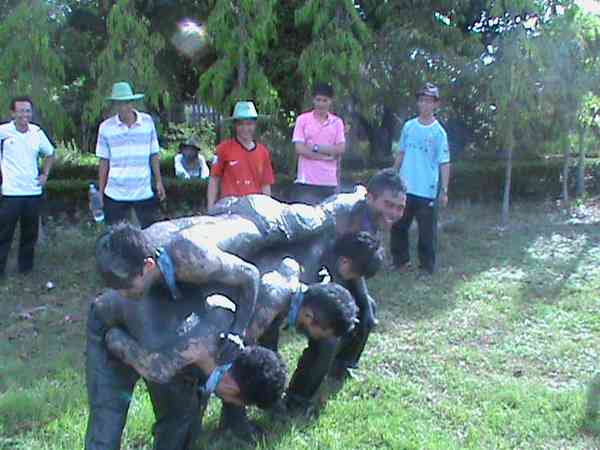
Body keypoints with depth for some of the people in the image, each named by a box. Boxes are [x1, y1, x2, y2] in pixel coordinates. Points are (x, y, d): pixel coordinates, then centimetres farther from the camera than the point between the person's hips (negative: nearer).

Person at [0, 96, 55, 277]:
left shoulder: (37, 132, 4)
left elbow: (50, 154, 21)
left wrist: (45, 175, 11)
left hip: (33, 192, 4)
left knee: (30, 233, 13)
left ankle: (26, 267, 26)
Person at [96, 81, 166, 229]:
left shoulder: (147, 121, 0)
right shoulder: (106, 127, -2)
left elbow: (154, 154, 6)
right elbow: (104, 161, 3)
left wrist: (159, 181, 3)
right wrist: (100, 191, 3)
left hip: (144, 192, 1)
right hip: (115, 194, 0)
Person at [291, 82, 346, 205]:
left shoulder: (337, 122, 10)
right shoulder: (302, 119, 3)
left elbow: (340, 149, -1)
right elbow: (299, 149, -6)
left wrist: (315, 147, -8)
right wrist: (325, 156, -7)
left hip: (330, 182, 2)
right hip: (306, 182, -2)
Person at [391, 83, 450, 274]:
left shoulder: (439, 132, -6)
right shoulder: (408, 126, 5)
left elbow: (444, 163, -7)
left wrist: (444, 190, -12)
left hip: (427, 191, -4)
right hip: (404, 188, 4)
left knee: (427, 231, 3)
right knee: (398, 226, 13)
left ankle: (428, 267, 16)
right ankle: (400, 261, 29)